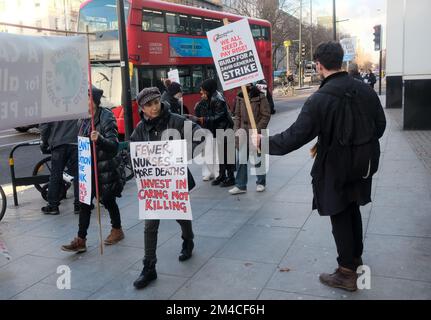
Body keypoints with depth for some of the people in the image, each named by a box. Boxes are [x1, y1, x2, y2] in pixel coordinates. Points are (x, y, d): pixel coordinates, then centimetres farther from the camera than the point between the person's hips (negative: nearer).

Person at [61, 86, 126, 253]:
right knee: (84, 203, 3)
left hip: (107, 169, -6)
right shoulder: (82, 120, 6)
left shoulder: (106, 118, -16)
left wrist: (99, 139, -43)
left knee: (108, 200, 9)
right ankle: (80, 240, 9)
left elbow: (114, 145, -24)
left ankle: (117, 230, 32)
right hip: (88, 169, 6)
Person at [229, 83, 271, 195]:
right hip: (243, 132, 4)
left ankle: (261, 183, 26)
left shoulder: (260, 96, -7)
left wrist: (257, 130, -14)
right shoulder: (240, 97, 6)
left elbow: (266, 115, -8)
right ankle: (240, 185, 9)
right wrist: (236, 129, 2)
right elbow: (237, 115, 12)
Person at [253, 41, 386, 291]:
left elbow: (295, 136, -22)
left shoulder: (320, 99, -22)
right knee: (353, 210, 24)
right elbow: (380, 126, 7)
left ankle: (347, 274, 20)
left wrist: (264, 142, -9)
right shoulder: (366, 90, -4)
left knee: (340, 218, 8)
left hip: (335, 169, -6)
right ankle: (356, 257, 43)